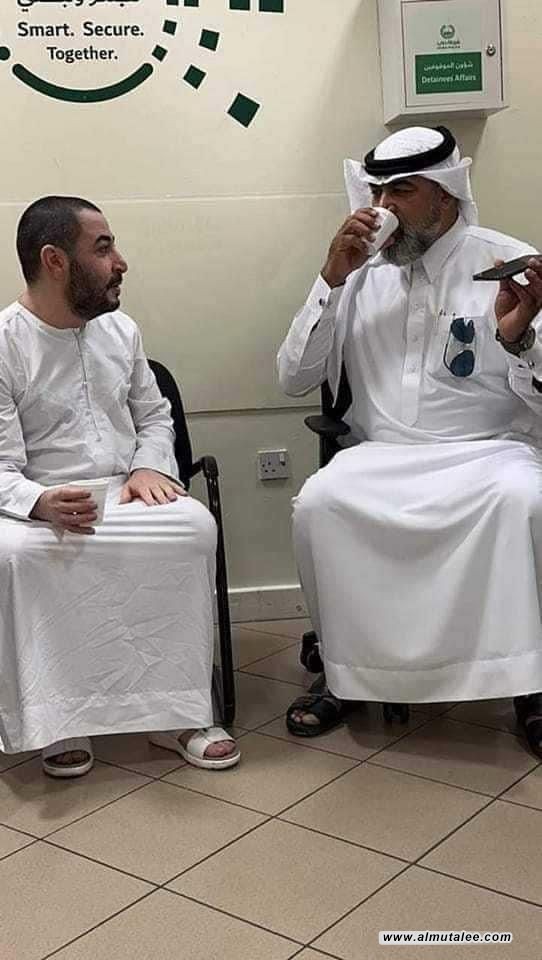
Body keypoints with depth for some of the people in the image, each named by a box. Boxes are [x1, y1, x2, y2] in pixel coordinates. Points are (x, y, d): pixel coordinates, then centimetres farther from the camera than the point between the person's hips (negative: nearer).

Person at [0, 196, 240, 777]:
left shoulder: (120, 330, 12)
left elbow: (154, 416, 21)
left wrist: (151, 466, -2)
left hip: (126, 495, 4)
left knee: (195, 526, -27)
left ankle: (171, 708, -19)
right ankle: (59, 718, -21)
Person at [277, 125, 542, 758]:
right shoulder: (362, 272, 8)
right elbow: (293, 379, 4)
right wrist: (333, 278, -6)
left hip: (488, 451, -2)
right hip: (383, 455, 3)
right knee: (317, 503, -27)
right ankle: (347, 674, -7)